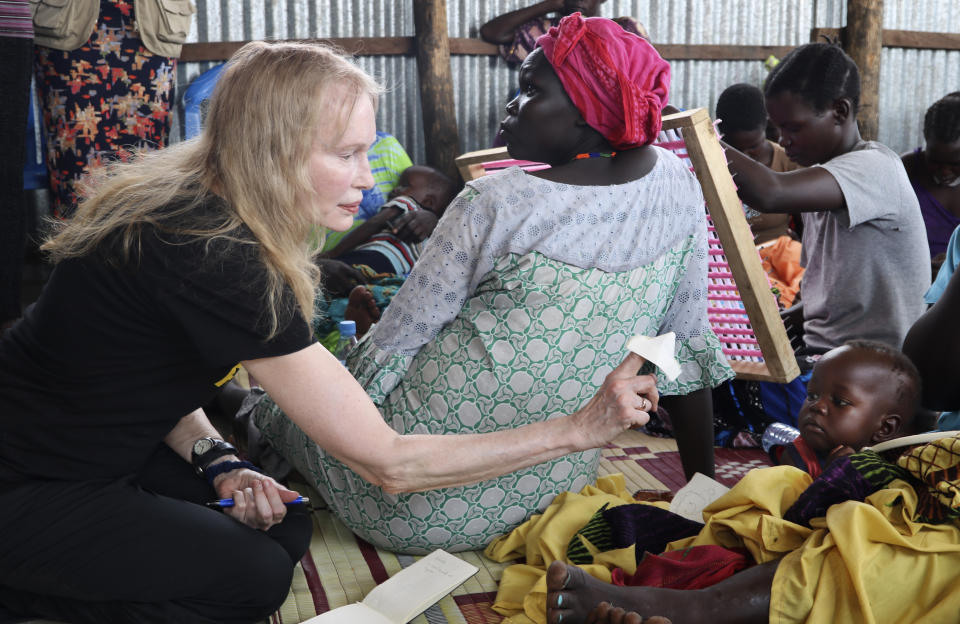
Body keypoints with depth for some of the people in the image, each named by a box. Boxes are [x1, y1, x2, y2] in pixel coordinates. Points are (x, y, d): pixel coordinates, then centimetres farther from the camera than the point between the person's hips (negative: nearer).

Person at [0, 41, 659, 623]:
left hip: (85, 449, 9)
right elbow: (389, 463, -28)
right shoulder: (219, 261, -33)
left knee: (285, 526, 2)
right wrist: (580, 428, -25)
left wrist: (216, 461, -8)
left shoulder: (184, 199, -5)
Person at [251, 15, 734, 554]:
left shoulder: (492, 203, -19)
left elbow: (398, 338, -10)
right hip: (552, 486, 6)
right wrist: (705, 488, 11)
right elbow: (686, 345, 1)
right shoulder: (679, 185, -5)